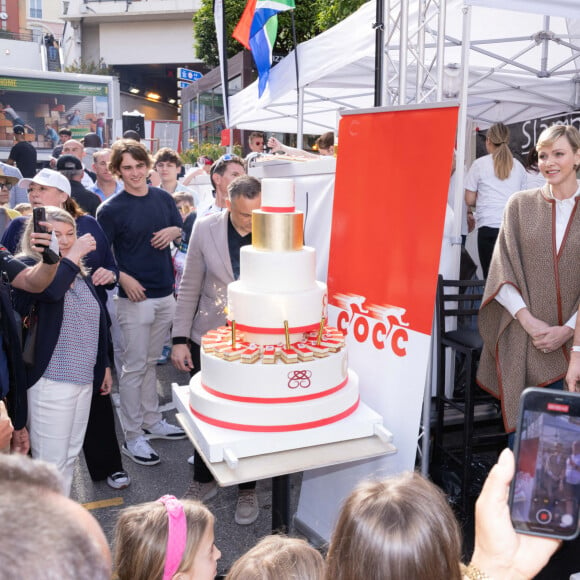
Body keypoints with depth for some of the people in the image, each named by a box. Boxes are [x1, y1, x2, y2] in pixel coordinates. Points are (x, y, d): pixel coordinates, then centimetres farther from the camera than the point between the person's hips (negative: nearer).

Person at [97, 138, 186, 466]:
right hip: (136, 298, -5)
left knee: (151, 362, 18)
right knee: (134, 367, 2)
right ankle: (133, 436, 14)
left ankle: (152, 422, 31)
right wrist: (123, 278, -21)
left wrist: (172, 231, -6)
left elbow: (182, 229, 16)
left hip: (166, 294, 5)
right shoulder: (111, 209, -9)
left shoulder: (163, 198, 5)